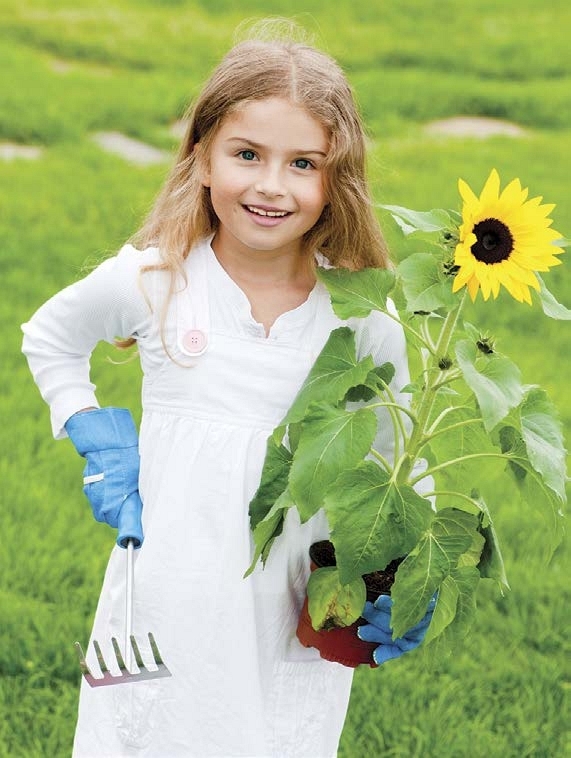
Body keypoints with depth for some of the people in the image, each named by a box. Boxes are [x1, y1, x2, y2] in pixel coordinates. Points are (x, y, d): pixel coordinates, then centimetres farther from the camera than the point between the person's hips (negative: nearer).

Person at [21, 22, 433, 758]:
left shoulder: (361, 317, -6)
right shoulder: (149, 284, -7)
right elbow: (49, 339, 13)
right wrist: (98, 441, 1)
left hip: (296, 620, 0)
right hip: (167, 607, 0)